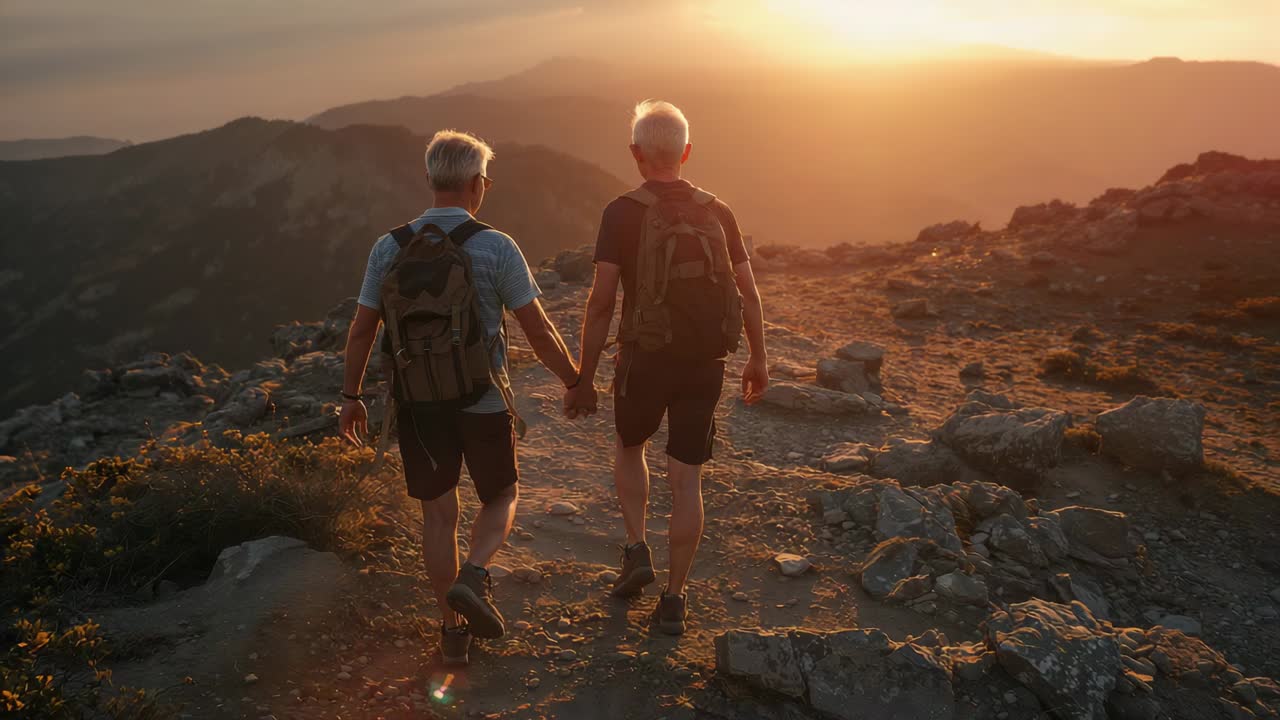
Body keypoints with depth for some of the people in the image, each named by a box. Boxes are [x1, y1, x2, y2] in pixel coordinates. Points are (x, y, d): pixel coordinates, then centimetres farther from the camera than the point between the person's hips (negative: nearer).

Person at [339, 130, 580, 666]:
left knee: (438, 514, 14)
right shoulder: (496, 248, -11)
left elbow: (361, 330, 2)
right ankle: (472, 577, -5)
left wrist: (351, 396, 14)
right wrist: (575, 381, 6)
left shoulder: (389, 248, -2)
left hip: (416, 401, 3)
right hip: (483, 401, -3)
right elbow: (538, 330, -8)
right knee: (500, 497, 20)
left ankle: (453, 629, 21)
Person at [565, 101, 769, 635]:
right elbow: (748, 293, 5)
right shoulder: (717, 213, 3)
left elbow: (601, 303, -12)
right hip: (706, 365, 3)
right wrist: (758, 358, 18)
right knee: (686, 478, 9)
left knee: (629, 447, 26)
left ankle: (637, 550, 17)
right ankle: (674, 599, 16)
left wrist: (584, 380, -5)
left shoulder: (623, 213, -8)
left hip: (644, 360, -2)